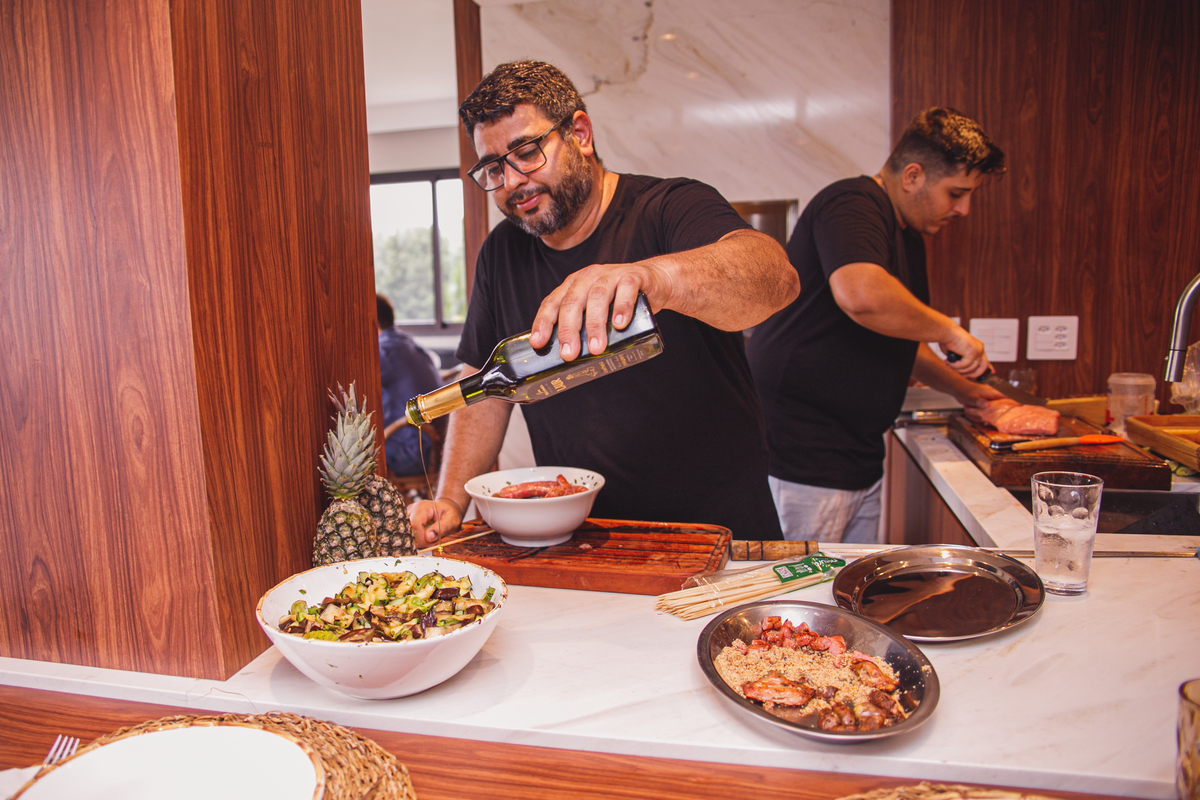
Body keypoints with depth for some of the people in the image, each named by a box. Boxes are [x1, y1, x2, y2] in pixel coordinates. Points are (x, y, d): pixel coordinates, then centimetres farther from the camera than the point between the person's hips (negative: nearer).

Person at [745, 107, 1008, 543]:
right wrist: (950, 331, -19)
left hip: (859, 458, 10)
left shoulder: (908, 237, 20)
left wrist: (961, 388, 26)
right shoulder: (853, 204, -12)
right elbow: (861, 295, -34)